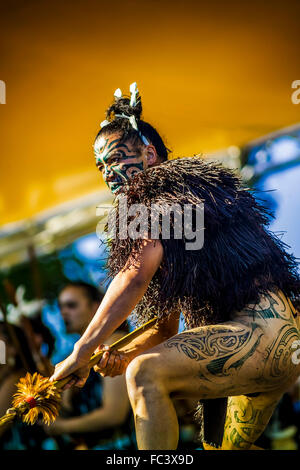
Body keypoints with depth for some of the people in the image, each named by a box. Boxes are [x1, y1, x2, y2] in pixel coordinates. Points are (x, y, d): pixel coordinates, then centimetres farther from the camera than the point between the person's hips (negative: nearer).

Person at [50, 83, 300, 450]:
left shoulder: (165, 189, -6)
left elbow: (134, 278, -20)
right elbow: (167, 325, 18)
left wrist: (80, 353, -14)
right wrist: (122, 355, 0)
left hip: (265, 327, -11)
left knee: (146, 374, -27)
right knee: (227, 446, 28)